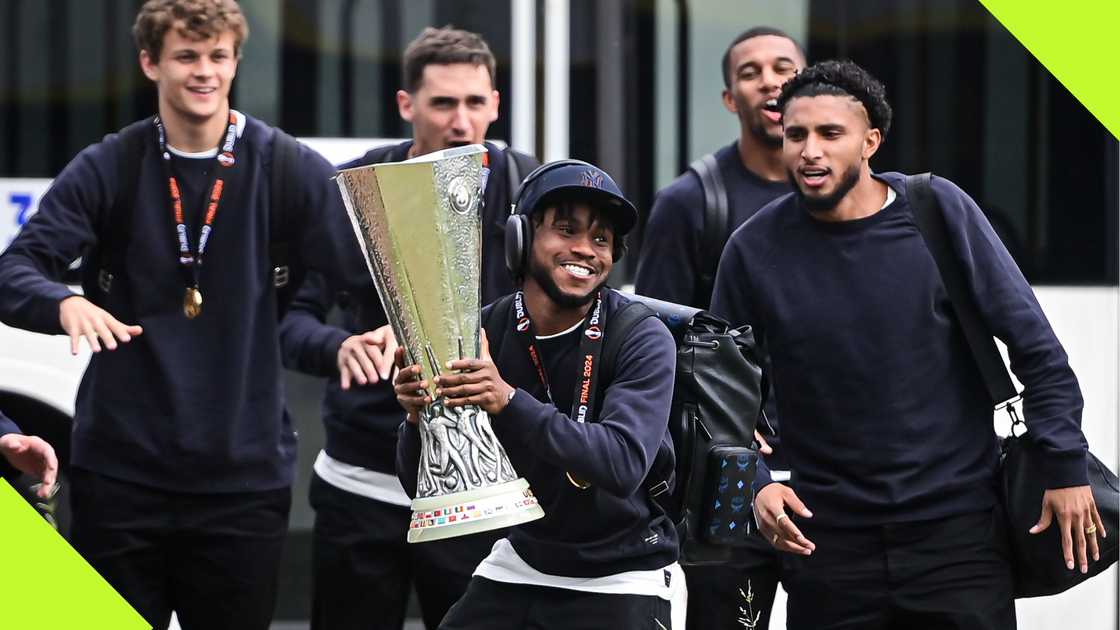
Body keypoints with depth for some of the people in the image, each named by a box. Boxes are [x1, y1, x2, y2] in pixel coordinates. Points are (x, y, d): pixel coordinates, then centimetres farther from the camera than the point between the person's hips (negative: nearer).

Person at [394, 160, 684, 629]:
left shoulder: (642, 341, -15)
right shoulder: (482, 333, -5)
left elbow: (624, 465, -30)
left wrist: (510, 402, -41)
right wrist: (418, 415, -27)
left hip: (622, 577, -4)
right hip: (520, 564, 4)